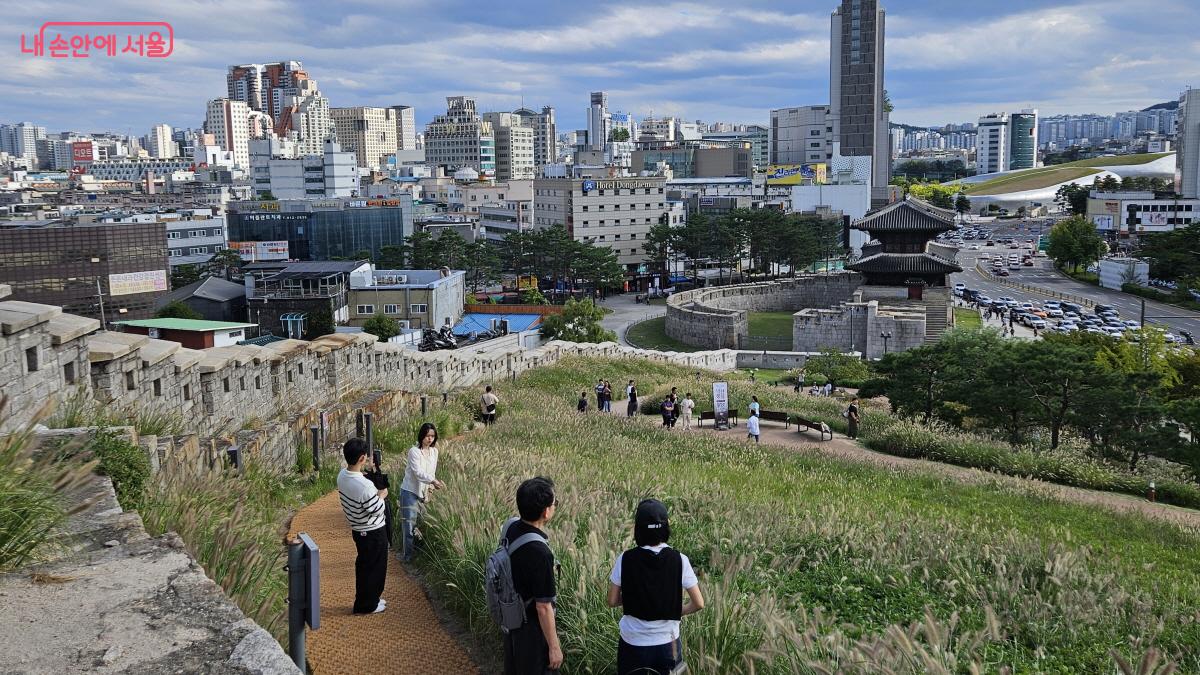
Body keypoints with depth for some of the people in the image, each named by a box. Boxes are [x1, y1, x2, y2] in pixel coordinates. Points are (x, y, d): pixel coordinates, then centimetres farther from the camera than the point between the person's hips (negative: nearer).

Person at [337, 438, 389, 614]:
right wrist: (381, 495, -7)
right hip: (373, 533, -8)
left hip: (358, 530, 8)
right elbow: (377, 510, -22)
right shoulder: (364, 486, -33)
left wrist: (374, 493, 3)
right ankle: (367, 605, 23)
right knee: (374, 567, 10)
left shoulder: (342, 475, -7)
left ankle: (365, 599, 38)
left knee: (363, 565, 22)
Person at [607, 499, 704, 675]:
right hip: (667, 643, 0)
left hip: (633, 643, 0)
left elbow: (612, 601, -4)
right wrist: (676, 612, 7)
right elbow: (698, 604, -9)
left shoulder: (625, 560, -13)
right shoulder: (679, 560, -13)